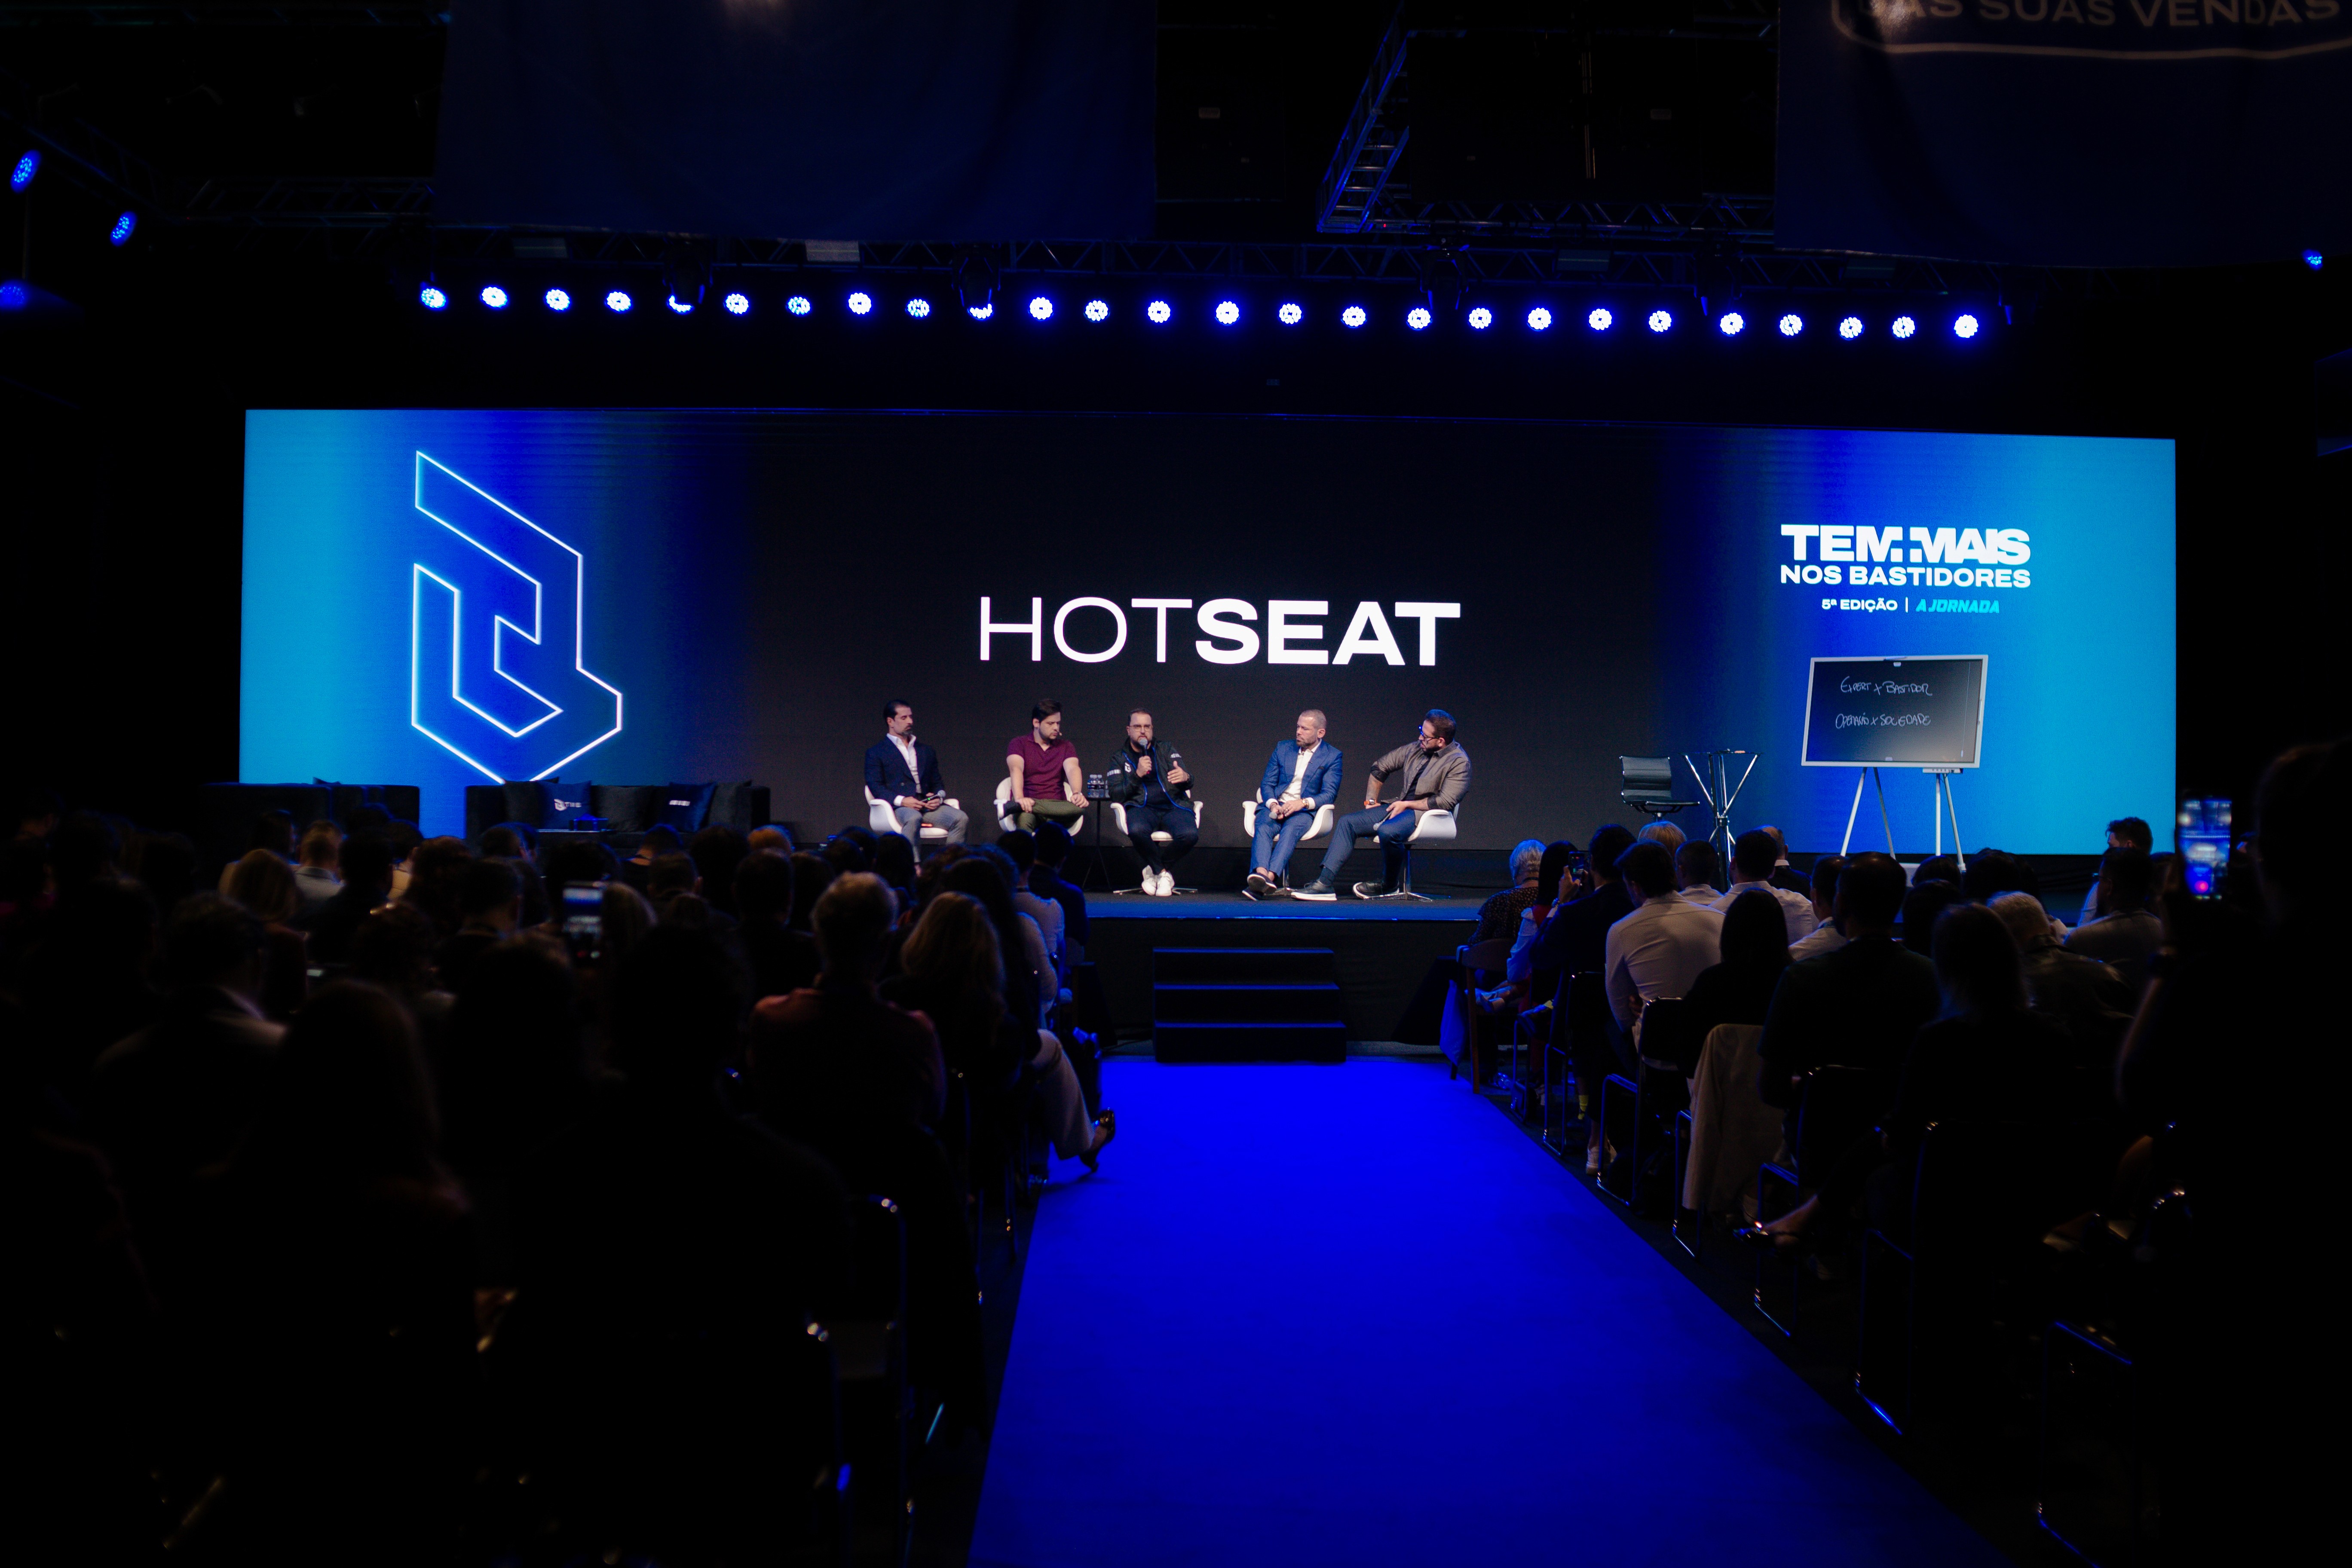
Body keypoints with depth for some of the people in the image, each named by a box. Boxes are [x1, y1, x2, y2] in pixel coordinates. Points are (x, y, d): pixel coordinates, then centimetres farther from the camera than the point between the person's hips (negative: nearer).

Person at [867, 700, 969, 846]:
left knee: (961, 819, -25)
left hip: (928, 806, 5)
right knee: (914, 819, -40)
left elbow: (937, 783, 26)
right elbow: (875, 786, 1)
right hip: (898, 807, -4)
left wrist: (939, 796, 1)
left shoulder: (926, 751, 29)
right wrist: (901, 800, -16)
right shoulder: (876, 752, 13)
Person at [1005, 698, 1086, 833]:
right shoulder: (1018, 744, 9)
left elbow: (1072, 769, -2)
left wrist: (1077, 794, -27)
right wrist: (1019, 798, -34)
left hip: (1057, 807, 4)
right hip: (1028, 804, -3)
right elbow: (1016, 769, -11)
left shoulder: (1065, 747, 19)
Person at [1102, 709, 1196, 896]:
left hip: (1173, 806, 1)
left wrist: (1185, 778, -20)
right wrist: (1137, 775, -13)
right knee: (1137, 830, -38)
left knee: (1190, 835, -32)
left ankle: (1155, 869, -3)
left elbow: (1188, 783, 6)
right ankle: (1163, 873, -9)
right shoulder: (1119, 757, 15)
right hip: (1141, 808, -1)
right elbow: (1115, 794, 2)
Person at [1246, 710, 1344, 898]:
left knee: (1291, 829, -37)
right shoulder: (1283, 748, 17)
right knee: (1263, 828, -32)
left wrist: (1303, 803, -21)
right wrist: (1273, 804, -10)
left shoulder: (1333, 757, 6)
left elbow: (1330, 794, -3)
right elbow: (1267, 783, 12)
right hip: (1275, 807, 3)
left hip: (1305, 811, -2)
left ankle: (1270, 877, -55)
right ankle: (1261, 874, -56)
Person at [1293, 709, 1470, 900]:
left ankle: (1390, 887, -10)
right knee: (1347, 822, -4)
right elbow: (1380, 767, 21)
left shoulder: (1459, 762, -11)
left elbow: (1445, 802, -20)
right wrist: (1371, 802, 14)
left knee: (1387, 831, -37)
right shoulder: (1416, 748, 10)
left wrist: (1407, 804, -15)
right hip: (1401, 807, 8)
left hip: (1425, 813, -8)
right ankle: (1325, 883, -14)